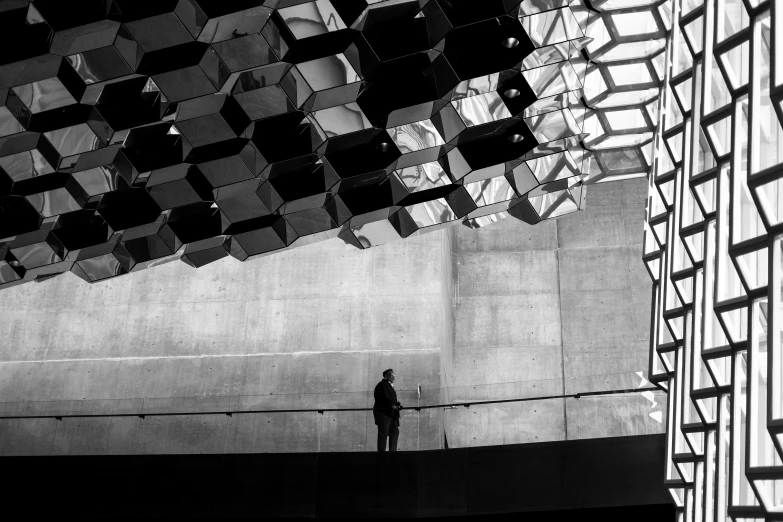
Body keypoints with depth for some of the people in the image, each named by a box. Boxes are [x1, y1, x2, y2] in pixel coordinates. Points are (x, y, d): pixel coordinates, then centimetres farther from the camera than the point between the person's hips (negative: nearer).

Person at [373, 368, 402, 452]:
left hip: (391, 413, 9)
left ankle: (393, 450, 10)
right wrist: (392, 406, -25)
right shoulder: (382, 385, -7)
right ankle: (381, 450, -6)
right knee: (383, 434, -8)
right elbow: (384, 398, -20)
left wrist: (397, 405, 5)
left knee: (395, 432, 7)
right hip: (383, 413, -9)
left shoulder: (391, 386, 22)